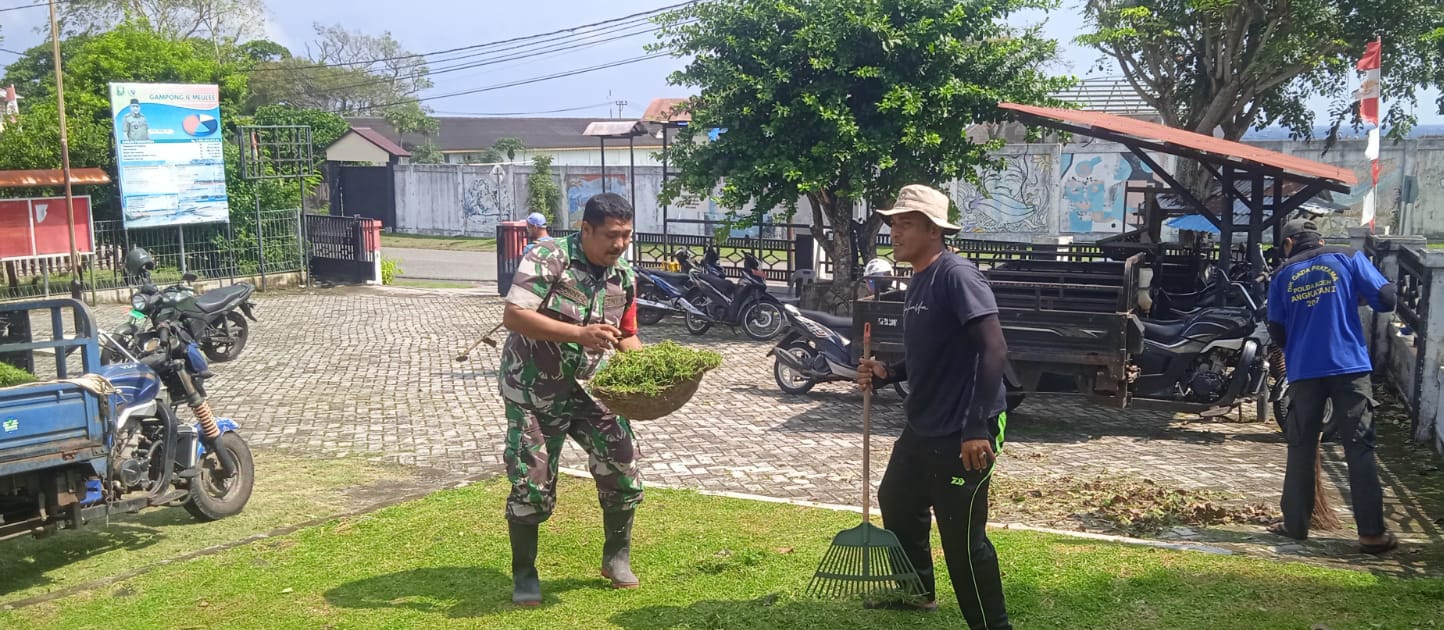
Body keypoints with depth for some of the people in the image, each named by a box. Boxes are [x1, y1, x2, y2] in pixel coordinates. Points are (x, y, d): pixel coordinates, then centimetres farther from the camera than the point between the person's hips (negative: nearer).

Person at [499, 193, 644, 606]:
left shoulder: (624, 275, -1)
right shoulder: (548, 257, -19)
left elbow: (626, 336, 10)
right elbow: (514, 316, -29)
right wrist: (580, 333, -37)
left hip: (589, 389, 5)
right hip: (535, 391, -5)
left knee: (623, 469, 2)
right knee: (531, 484, -1)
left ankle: (616, 557, 24)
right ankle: (524, 574, 19)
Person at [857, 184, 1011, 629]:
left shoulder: (957, 275, -18)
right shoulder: (917, 281, 11)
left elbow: (994, 349, -25)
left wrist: (977, 428, -29)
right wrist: (885, 373, 3)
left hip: (961, 434, -11)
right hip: (921, 428, 11)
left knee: (963, 539, -3)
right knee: (896, 500, 26)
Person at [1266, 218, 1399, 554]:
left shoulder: (1282, 274, 9)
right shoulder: (1347, 257, 4)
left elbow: (1276, 331, 9)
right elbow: (1387, 299, -4)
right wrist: (1359, 299, 17)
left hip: (1303, 371, 2)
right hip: (1350, 366, -2)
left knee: (1301, 448, 11)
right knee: (1359, 448, 0)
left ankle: (1295, 523, 15)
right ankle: (1372, 533, -1)